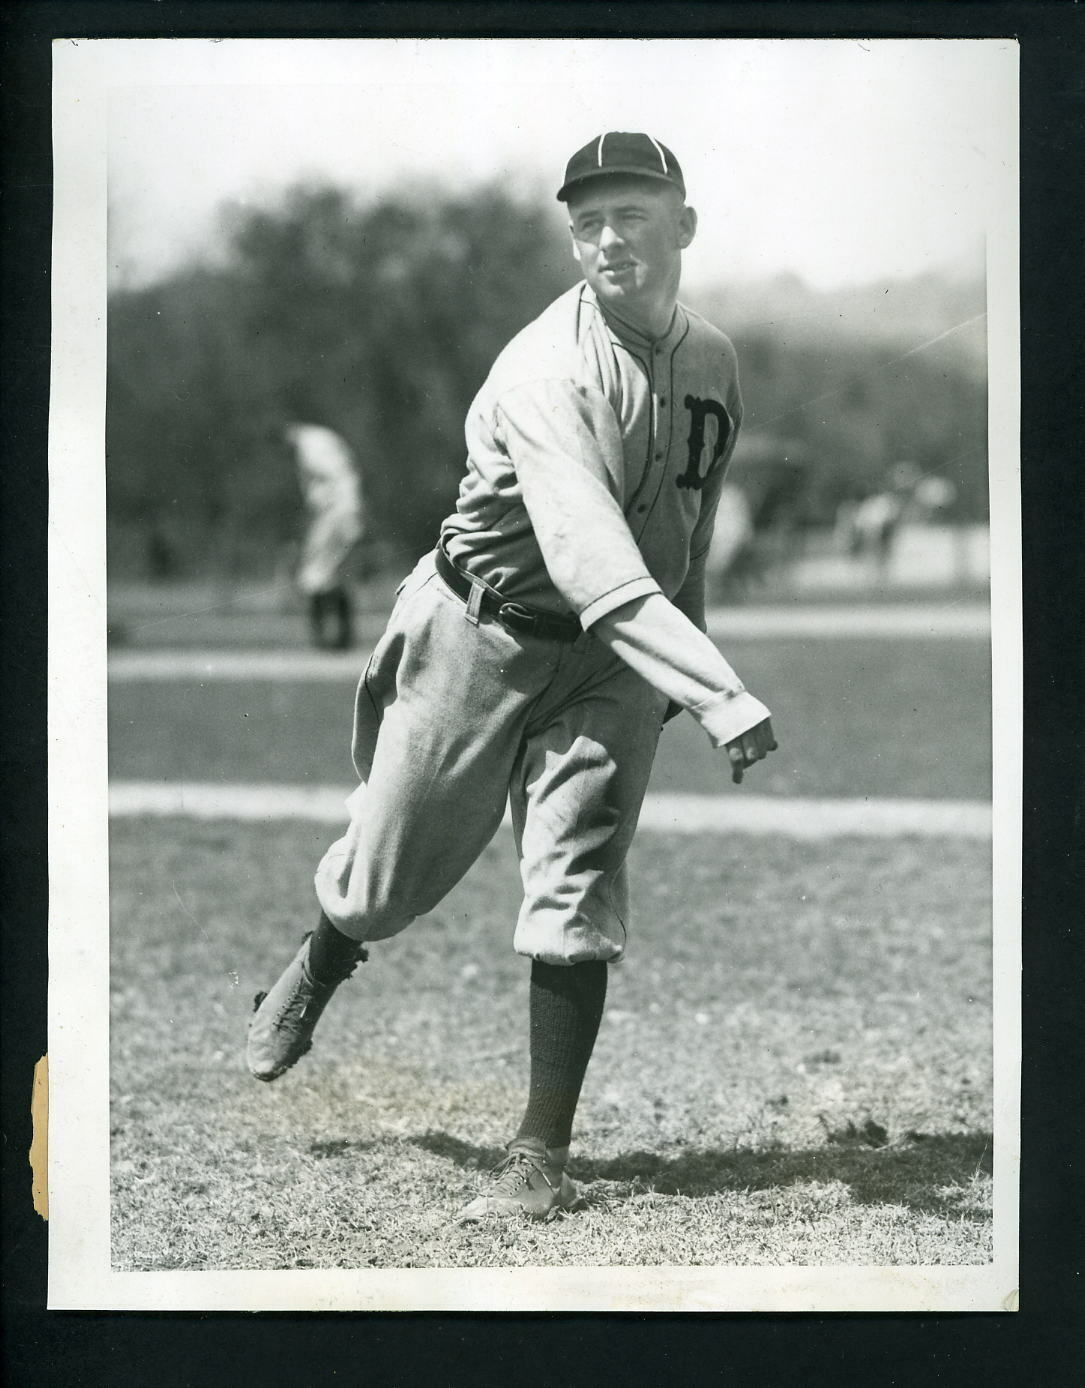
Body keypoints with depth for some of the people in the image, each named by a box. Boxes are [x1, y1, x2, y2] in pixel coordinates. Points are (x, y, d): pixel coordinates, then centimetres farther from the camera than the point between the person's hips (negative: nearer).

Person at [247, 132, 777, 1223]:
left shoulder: (713, 363, -2)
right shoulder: (545, 371, -26)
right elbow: (592, 562, -39)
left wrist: (682, 673, 15)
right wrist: (721, 692, -48)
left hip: (617, 658, 4)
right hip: (488, 637, -4)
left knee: (575, 894, -7)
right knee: (388, 879, 9)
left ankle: (543, 1159, 0)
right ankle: (322, 963, 46)